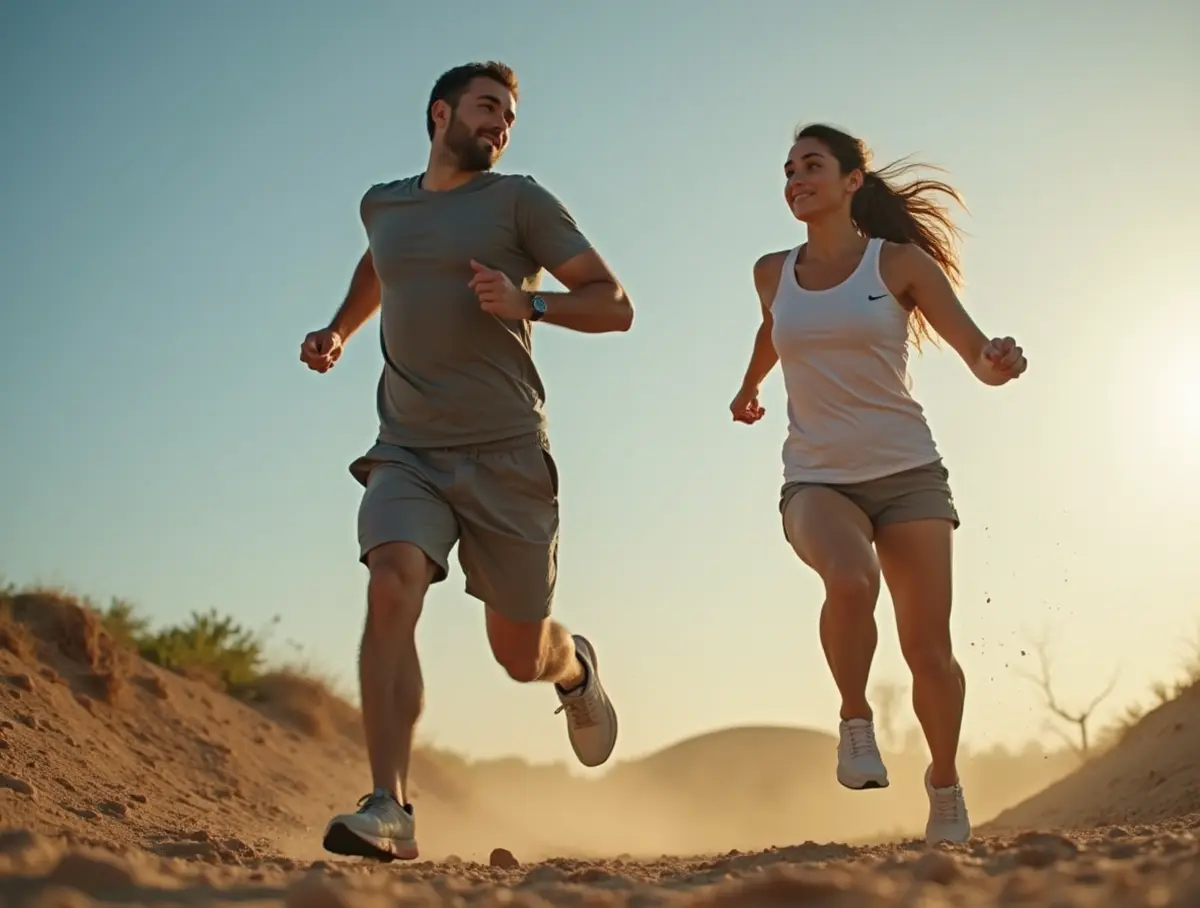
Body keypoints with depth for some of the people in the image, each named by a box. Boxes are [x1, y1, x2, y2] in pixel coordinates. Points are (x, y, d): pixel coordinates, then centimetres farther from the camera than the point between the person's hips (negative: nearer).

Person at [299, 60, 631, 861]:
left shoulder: (519, 200, 3)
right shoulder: (381, 204, 15)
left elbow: (615, 305, 0)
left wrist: (527, 302, -17)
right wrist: (339, 330, 23)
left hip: (505, 456, -2)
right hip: (407, 454, 2)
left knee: (522, 654, 7)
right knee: (391, 590, -26)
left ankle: (576, 668, 45)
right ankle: (391, 810, -28)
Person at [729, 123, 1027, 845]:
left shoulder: (901, 261, -2)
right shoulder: (773, 274, 7)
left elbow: (978, 355, -7)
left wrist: (997, 361, -30)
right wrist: (749, 389, 48)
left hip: (907, 473, -1)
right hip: (817, 479, 1)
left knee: (928, 646, -3)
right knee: (850, 579, -33)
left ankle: (946, 782, 22)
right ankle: (856, 720, -8)